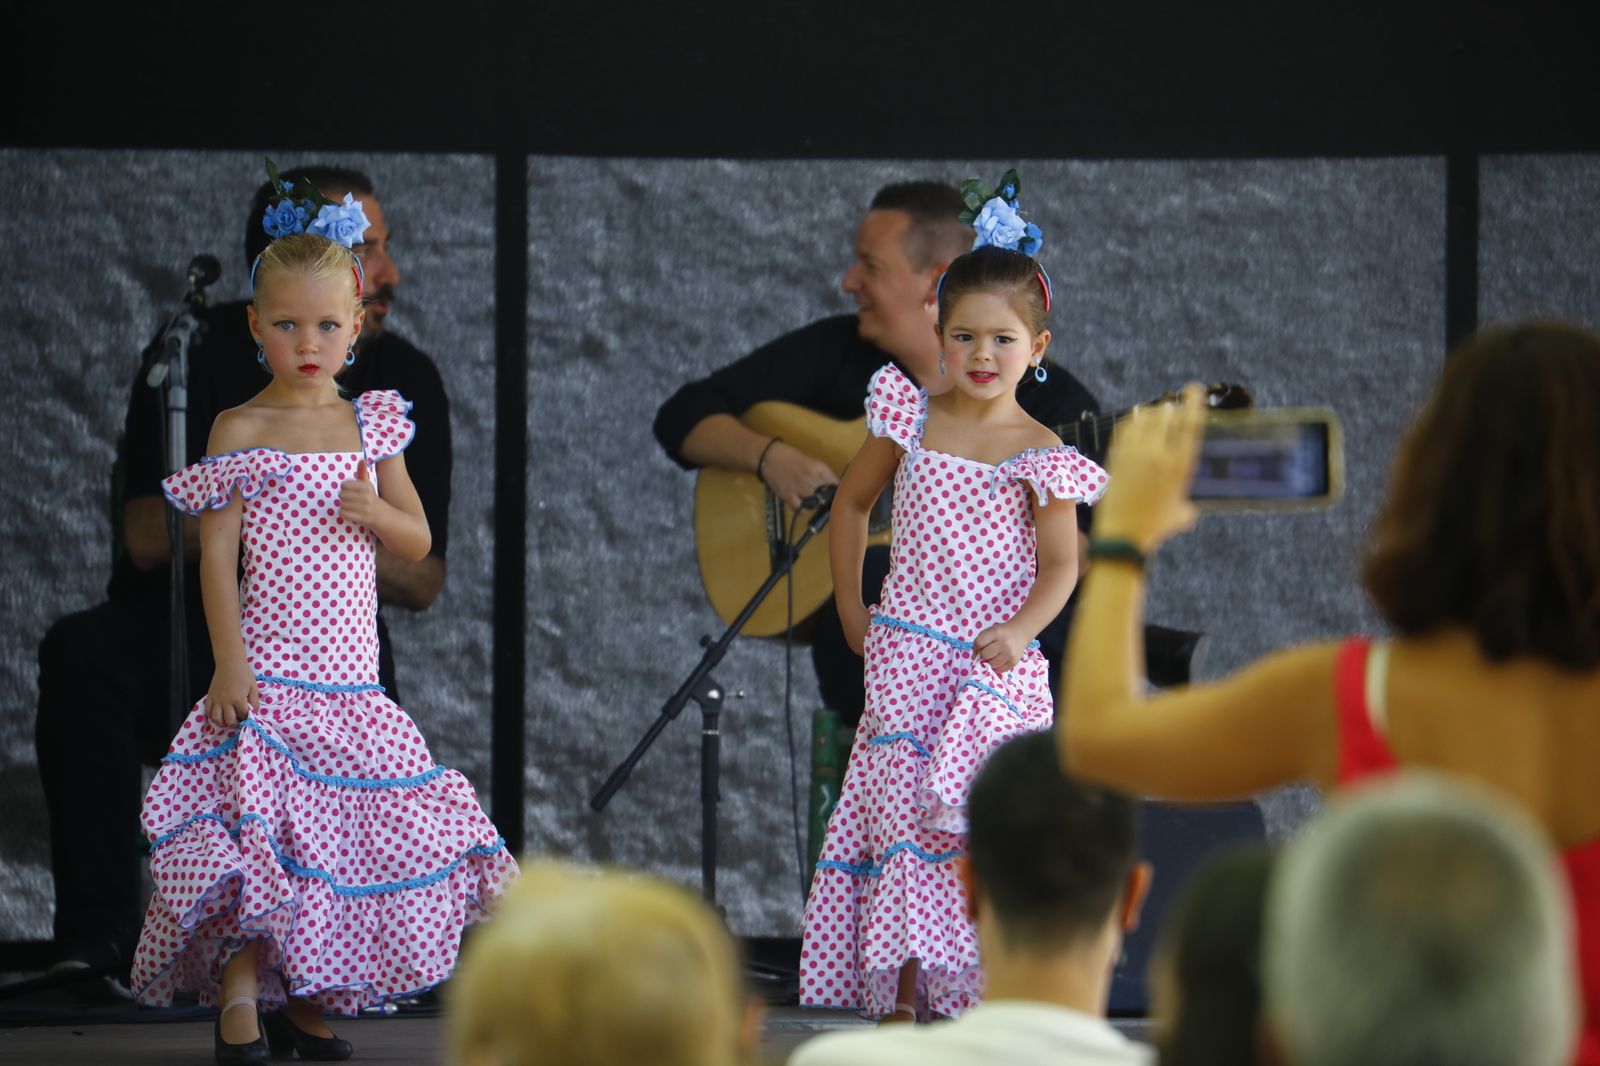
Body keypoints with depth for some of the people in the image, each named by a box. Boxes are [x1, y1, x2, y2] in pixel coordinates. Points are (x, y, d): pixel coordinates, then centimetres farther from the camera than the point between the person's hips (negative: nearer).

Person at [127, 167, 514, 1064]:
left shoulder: (372, 426, 10)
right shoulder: (241, 432, -1)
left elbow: (419, 542, 13)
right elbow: (217, 552, -5)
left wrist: (377, 511, -9)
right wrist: (228, 659, -13)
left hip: (349, 672, 4)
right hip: (267, 669, -4)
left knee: (338, 829, 3)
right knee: (255, 825, -14)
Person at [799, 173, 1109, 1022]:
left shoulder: (1040, 456, -3)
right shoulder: (911, 419, 5)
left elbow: (1061, 566, -4)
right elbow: (852, 501, 18)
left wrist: (1019, 631, -21)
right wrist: (850, 605, 14)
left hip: (995, 667, -2)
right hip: (908, 656, 2)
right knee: (898, 802, -4)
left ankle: (984, 984, -2)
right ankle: (903, 984, -3)